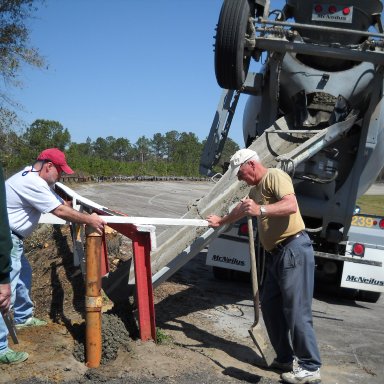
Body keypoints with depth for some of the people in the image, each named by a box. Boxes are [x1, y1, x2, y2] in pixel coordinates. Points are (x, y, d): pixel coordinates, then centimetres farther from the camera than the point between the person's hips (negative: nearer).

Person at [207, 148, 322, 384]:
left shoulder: (275, 176, -9)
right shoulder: (256, 190, 22)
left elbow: (291, 205, -25)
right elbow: (241, 210, 41)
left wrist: (260, 210, -38)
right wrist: (221, 222, 54)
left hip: (294, 249, -10)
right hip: (276, 254, 10)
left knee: (297, 311, -8)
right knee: (270, 307, 12)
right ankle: (286, 359, 22)